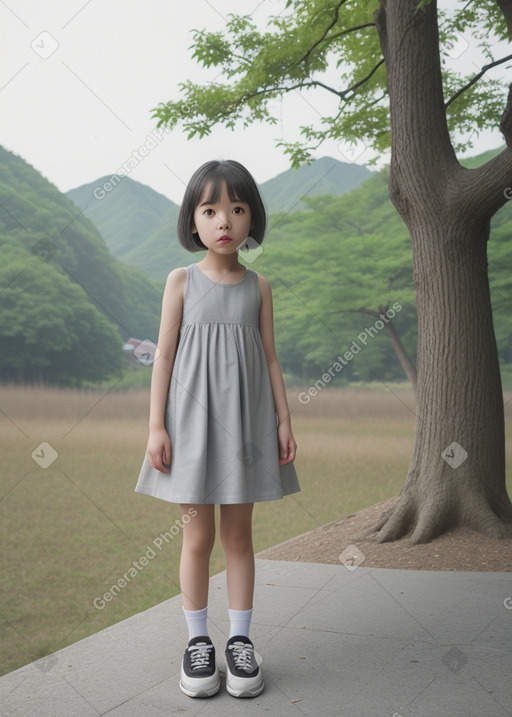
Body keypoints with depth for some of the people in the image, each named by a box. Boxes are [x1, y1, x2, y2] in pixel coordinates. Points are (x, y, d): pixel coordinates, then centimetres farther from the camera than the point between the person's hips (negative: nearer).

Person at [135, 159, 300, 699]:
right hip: (192, 417, -1)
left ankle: (240, 640, 19)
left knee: (238, 534, 8)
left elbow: (270, 357, 7)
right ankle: (198, 642, 18)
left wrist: (283, 421, 0)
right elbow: (164, 355, -2)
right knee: (198, 537, 4)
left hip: (244, 420, 2)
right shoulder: (182, 281, 0)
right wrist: (156, 426, -7)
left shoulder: (258, 286, 5)